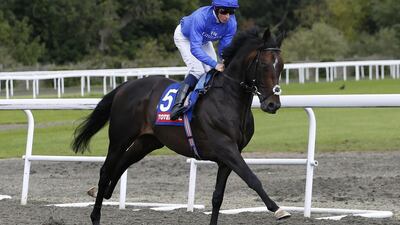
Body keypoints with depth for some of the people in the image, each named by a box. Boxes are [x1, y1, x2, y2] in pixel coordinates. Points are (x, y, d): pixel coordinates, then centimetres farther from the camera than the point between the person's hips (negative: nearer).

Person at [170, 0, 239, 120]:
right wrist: (215, 64, -55)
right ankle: (177, 104, -24)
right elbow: (195, 48, -47)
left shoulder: (231, 23, -28)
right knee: (197, 71, -23)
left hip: (204, 40, 6)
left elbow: (224, 49, -19)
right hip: (184, 37, -6)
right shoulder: (201, 17, -44)